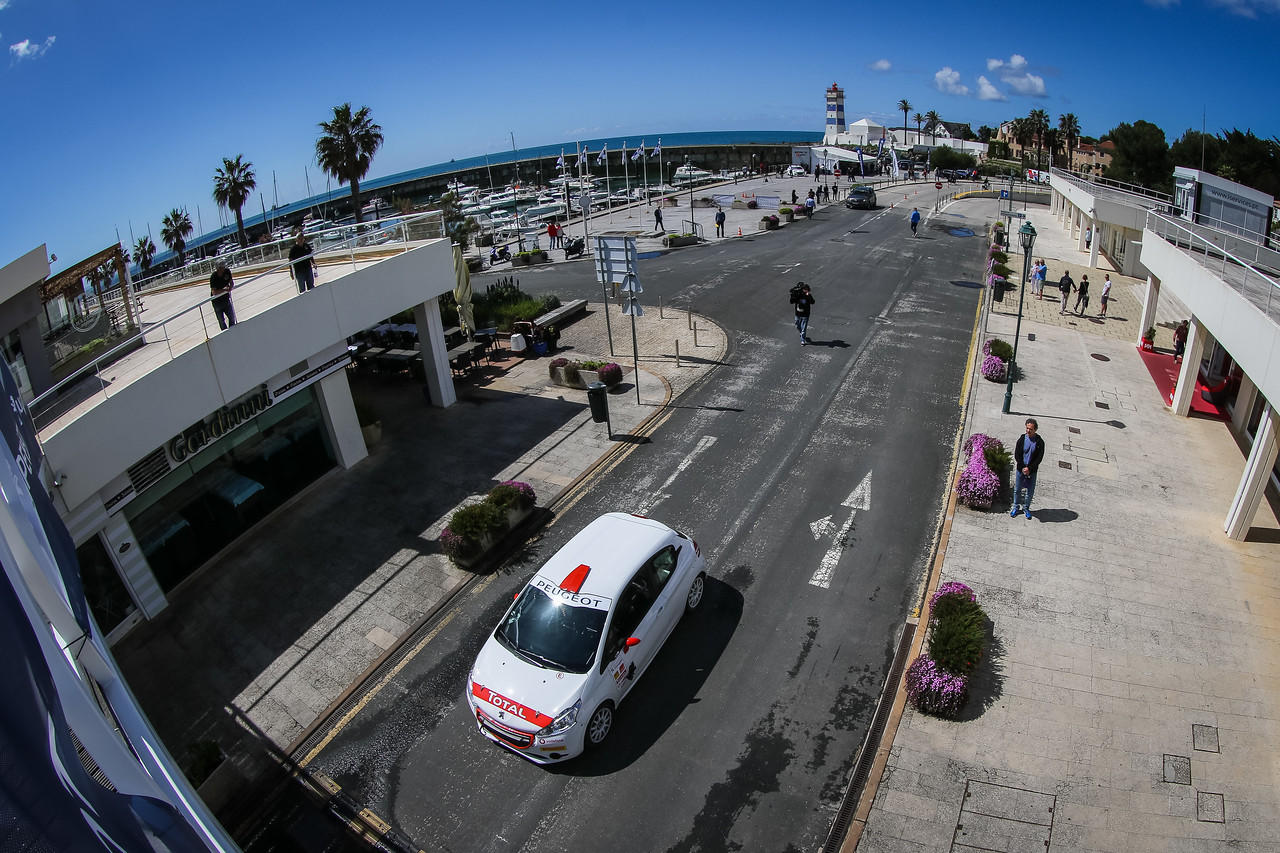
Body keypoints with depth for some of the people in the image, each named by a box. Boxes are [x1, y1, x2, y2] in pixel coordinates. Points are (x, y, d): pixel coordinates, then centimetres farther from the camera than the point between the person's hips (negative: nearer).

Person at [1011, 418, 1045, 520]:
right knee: (1017, 489, 11)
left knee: (1030, 491, 10)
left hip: (1032, 470, -1)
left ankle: (1026, 508, 30)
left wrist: (1029, 468, -16)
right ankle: (1015, 507, 28)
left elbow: (1039, 458, -9)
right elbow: (1017, 455, -5)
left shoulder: (1039, 442, -9)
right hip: (1021, 469, 1)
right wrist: (1023, 468, -13)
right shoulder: (1022, 439, -7)